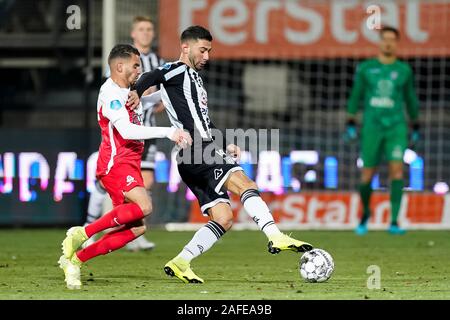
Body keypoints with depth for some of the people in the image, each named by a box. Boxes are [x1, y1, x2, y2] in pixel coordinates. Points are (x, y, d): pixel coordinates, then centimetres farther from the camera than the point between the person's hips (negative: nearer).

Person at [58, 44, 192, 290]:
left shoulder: (127, 92, 19)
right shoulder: (110, 93, -12)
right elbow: (126, 130, -25)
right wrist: (167, 132, -26)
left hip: (129, 165, 10)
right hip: (115, 164, -10)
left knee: (136, 228, 2)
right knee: (143, 206, -30)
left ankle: (75, 258, 5)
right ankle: (82, 233, -20)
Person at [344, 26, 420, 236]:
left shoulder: (404, 70, 6)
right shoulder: (365, 68, 5)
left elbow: (410, 100, 17)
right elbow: (355, 97, 10)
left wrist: (415, 129, 19)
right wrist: (351, 126, 3)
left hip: (396, 127, 0)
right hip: (371, 127, 0)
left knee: (397, 169, -17)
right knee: (367, 175, 2)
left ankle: (394, 222, -17)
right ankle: (365, 212, 32)